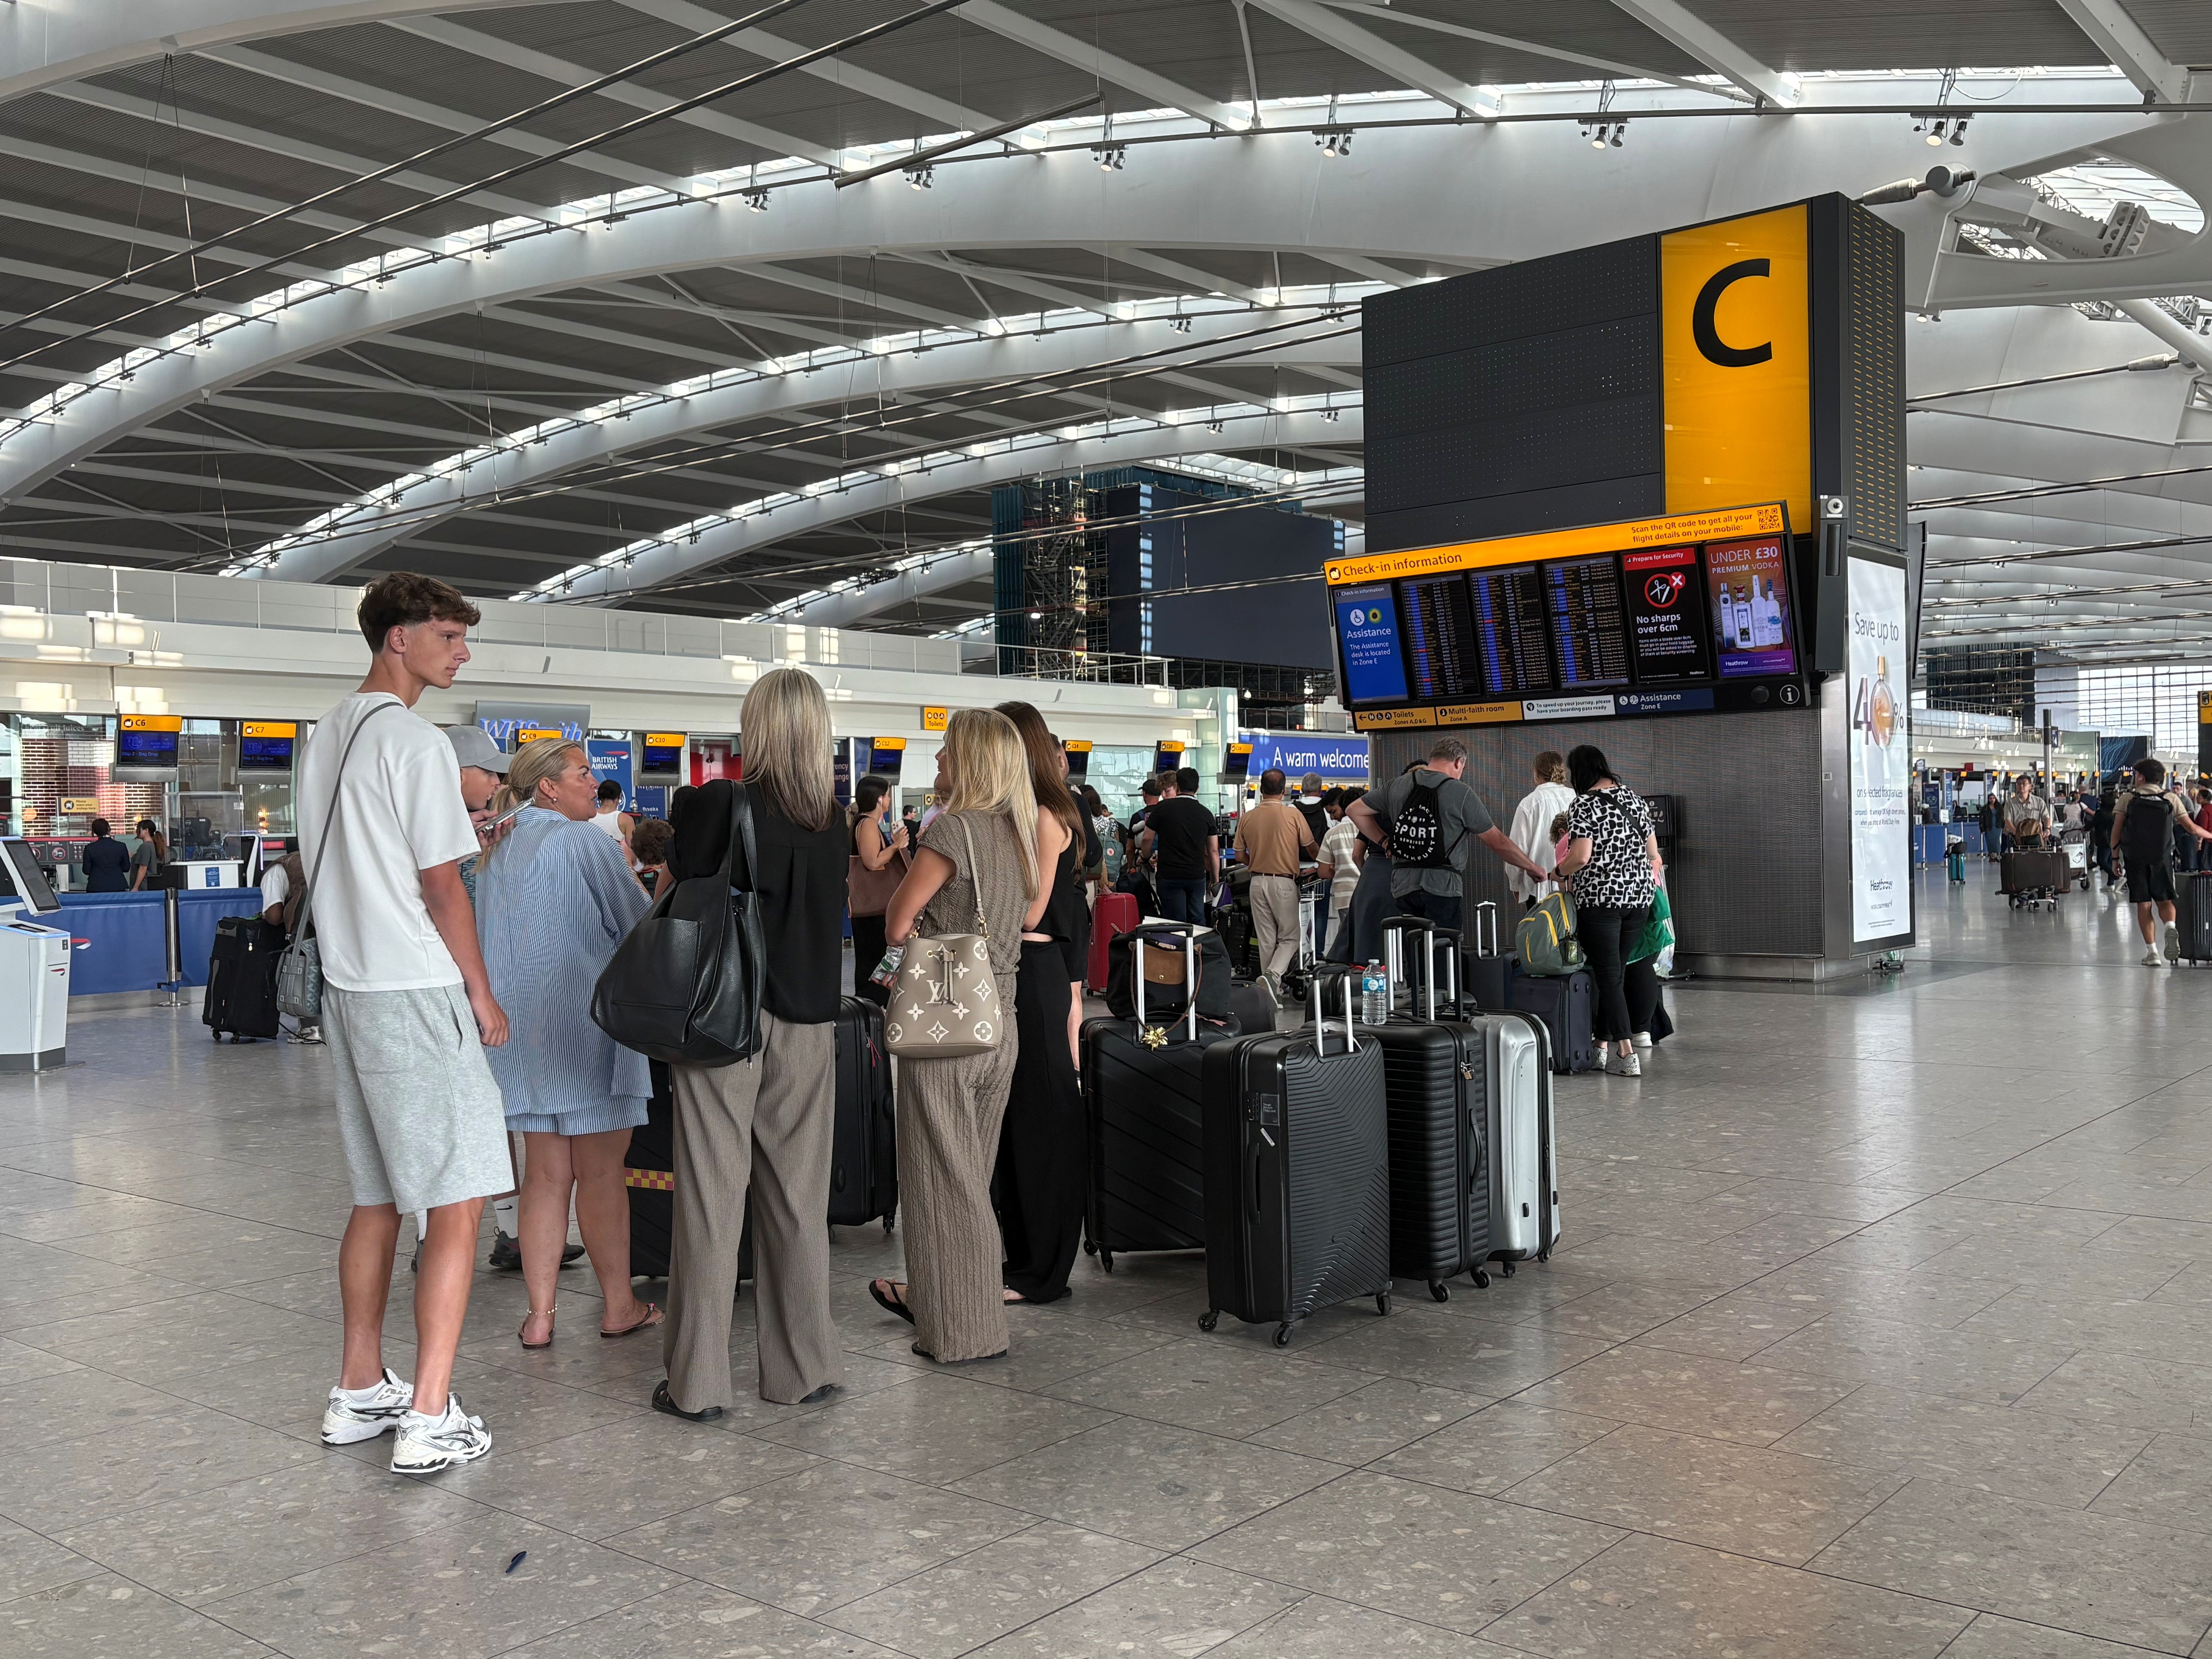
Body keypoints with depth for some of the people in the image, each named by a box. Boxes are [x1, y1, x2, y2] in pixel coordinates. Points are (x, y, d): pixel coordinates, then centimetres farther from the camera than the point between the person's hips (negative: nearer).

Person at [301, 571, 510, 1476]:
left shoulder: (328, 734, 13)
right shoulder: (416, 742, -14)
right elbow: (442, 889, -13)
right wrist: (483, 996, -4)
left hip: (349, 987, 9)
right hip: (417, 995, -9)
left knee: (377, 1199, 16)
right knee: (458, 1202, -4)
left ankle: (359, 1394, 24)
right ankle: (429, 1422, -2)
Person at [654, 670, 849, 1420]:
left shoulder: (716, 804, -10)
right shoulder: (834, 822, 2)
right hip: (807, 1021, 4)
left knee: (712, 1196, 2)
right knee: (798, 1197, 11)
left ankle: (699, 1381, 8)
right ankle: (805, 1367, 19)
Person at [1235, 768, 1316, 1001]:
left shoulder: (1247, 818, 1)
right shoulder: (1293, 814, -8)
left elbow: (1240, 855, 6)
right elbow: (1311, 847, 2)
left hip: (1257, 882, 4)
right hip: (1284, 883, -3)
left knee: (1265, 939, 10)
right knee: (1290, 937, 5)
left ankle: (1273, 991, 15)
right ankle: (1273, 975, -19)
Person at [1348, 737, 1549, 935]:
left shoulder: (1397, 786, 9)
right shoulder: (1461, 794, -5)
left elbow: (1355, 810, 18)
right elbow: (1498, 842, -1)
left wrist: (1385, 841, 19)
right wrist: (1533, 867, 11)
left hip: (1403, 887, 5)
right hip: (1442, 887, -5)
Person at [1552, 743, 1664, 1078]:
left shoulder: (1584, 805, -10)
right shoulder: (1634, 799, 11)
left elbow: (1581, 856, -19)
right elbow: (1653, 852, 13)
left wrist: (1559, 871, 0)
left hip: (1600, 899, -7)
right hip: (1640, 896, 7)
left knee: (1609, 975, -3)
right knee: (1619, 968, 14)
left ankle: (1626, 1054, -8)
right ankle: (1603, 1041, 20)